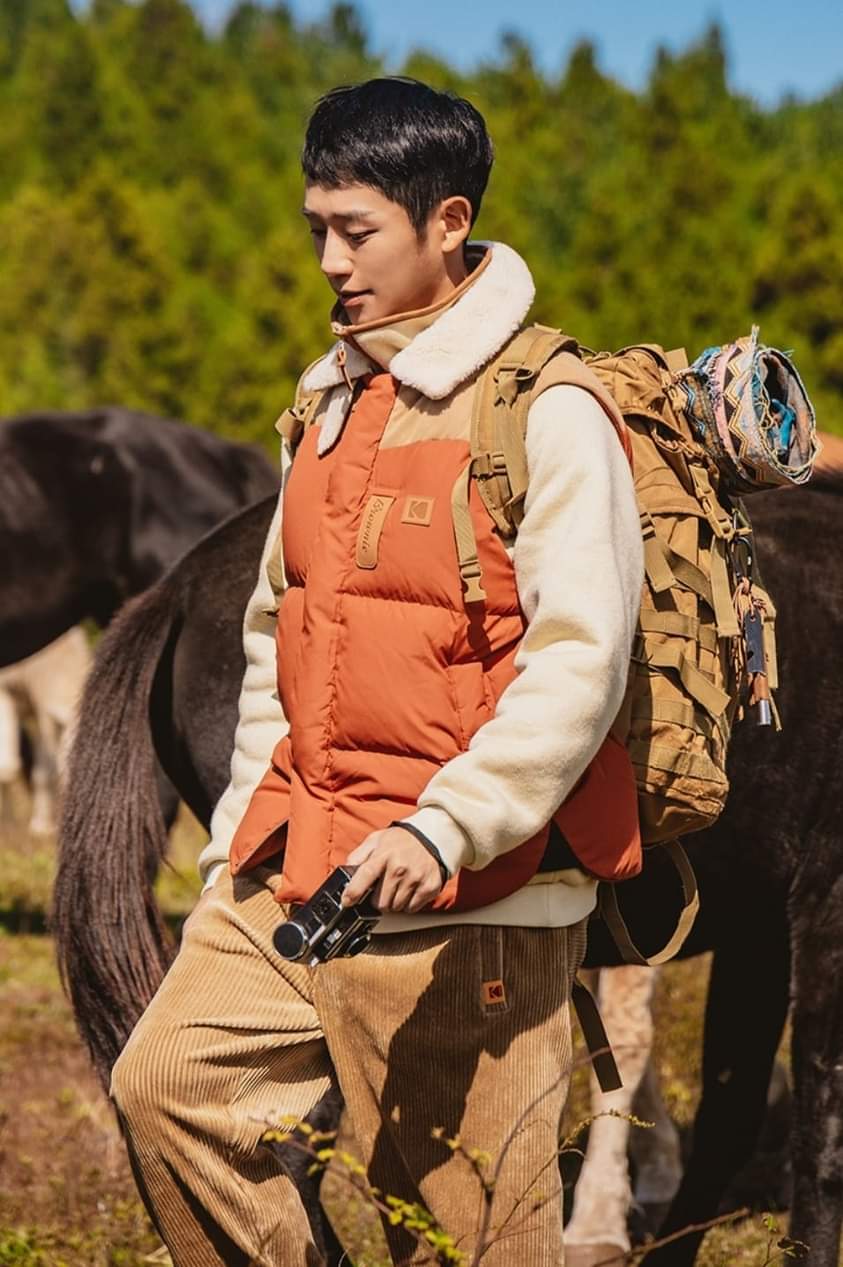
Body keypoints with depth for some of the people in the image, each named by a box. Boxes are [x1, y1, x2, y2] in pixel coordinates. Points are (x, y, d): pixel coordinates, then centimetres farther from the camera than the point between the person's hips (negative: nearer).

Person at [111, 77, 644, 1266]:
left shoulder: (547, 412, -9)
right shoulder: (328, 406, 15)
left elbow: (580, 659, -17)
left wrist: (447, 828, -27)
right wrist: (240, 845, 18)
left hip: (472, 904, -7)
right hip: (298, 878, 8)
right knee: (169, 1079, -5)